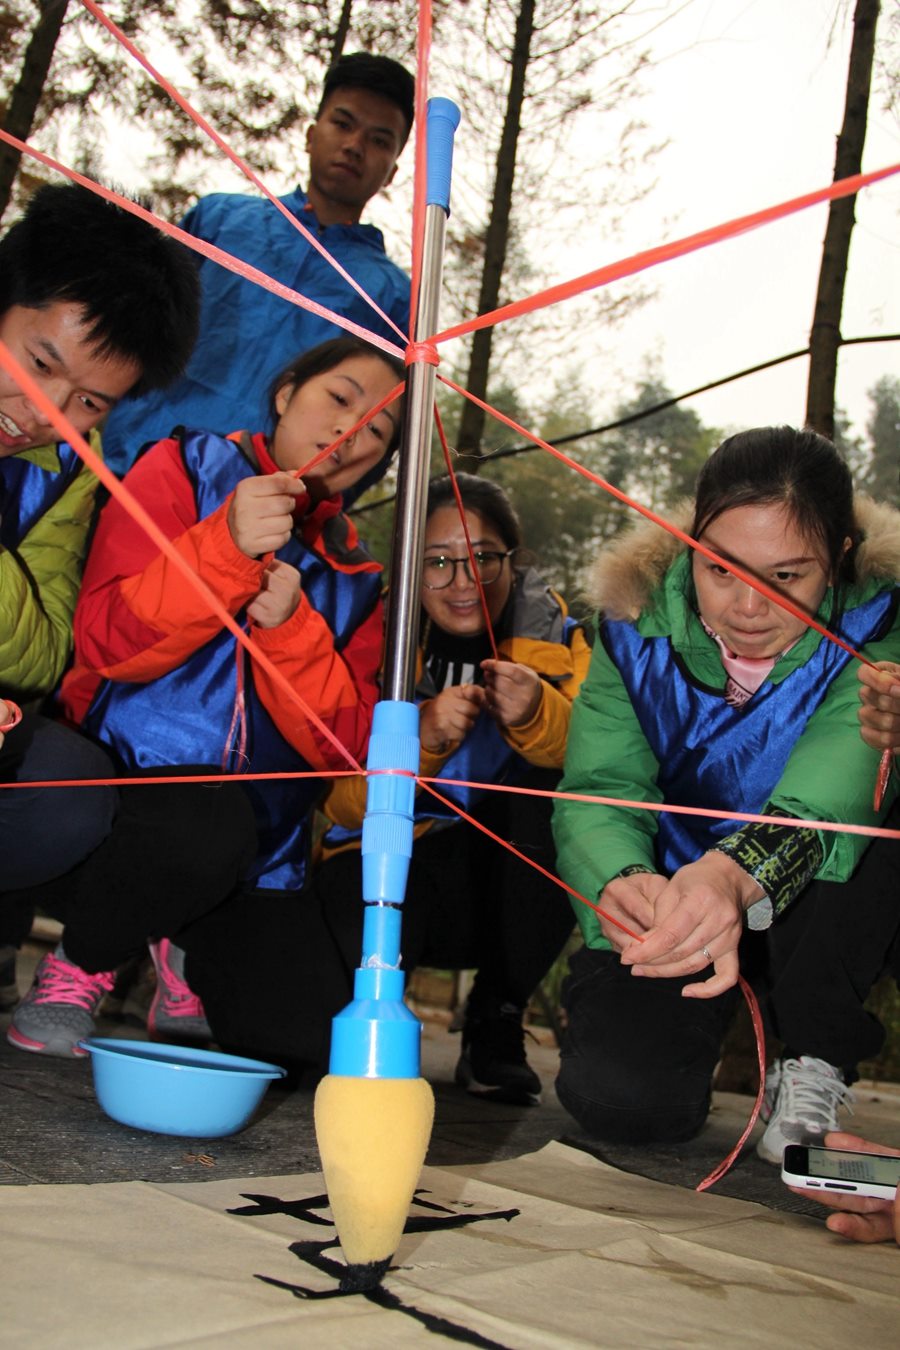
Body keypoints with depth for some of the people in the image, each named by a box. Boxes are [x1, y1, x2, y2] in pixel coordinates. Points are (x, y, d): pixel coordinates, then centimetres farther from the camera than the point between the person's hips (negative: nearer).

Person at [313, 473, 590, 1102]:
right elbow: (343, 802, -15)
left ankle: (497, 1024, -12)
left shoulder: (553, 637, -2)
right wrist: (424, 735, -32)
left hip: (505, 887, 3)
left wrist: (536, 714, -36)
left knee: (554, 783, -27)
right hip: (388, 859, -2)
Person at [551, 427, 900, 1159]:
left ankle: (814, 1068, -14)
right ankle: (701, 1026, 15)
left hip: (821, 914, -1)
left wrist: (738, 876, -61)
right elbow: (598, 789, -21)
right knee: (616, 1095, -24)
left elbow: (826, 794, -38)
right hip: (670, 894, 1)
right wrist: (621, 883, -47)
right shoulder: (638, 621, -13)